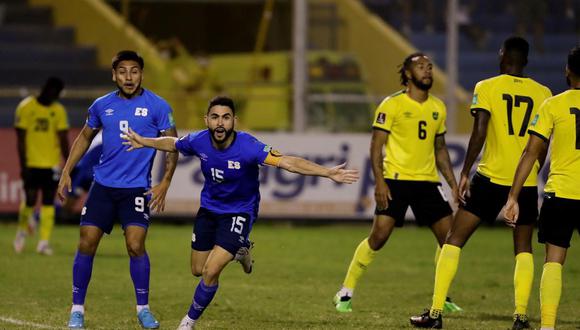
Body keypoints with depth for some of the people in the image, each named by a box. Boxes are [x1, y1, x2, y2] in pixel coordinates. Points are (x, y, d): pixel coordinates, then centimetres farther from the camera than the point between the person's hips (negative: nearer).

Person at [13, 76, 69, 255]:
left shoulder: (59, 110, 5)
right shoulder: (26, 107, -4)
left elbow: (63, 140, 6)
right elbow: (21, 139, -4)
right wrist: (23, 165, -8)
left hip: (52, 164, 3)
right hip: (31, 164, -3)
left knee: (48, 203, -1)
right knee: (30, 201, -2)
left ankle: (44, 242, 0)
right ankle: (22, 230, 25)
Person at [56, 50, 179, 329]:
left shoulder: (157, 106, -4)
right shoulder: (102, 105, 5)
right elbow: (85, 137, 19)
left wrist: (164, 183, -9)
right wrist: (66, 172, 12)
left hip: (137, 188, -3)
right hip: (103, 185, 3)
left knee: (135, 245, -14)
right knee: (86, 243, -2)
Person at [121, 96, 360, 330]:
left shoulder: (247, 146, -31)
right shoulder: (199, 141, -17)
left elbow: (288, 162, -39)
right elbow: (172, 144, 8)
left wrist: (328, 173, -49)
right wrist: (143, 142, 20)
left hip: (239, 212, -5)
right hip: (209, 209, 5)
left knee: (210, 272, -15)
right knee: (197, 270, 16)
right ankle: (238, 250, 46)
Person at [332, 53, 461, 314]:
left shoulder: (438, 108, 12)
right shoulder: (392, 105, -5)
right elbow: (376, 146, -6)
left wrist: (453, 183, 14)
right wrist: (379, 181, -16)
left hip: (428, 181, 5)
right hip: (396, 180, -5)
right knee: (379, 235, -12)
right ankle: (345, 294, 0)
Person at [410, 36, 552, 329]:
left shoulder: (487, 88, -4)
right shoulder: (543, 93, 4)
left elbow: (479, 132, -13)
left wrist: (464, 173, -9)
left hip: (492, 177, -2)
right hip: (526, 182, 2)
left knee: (454, 240, 7)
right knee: (523, 248, 16)